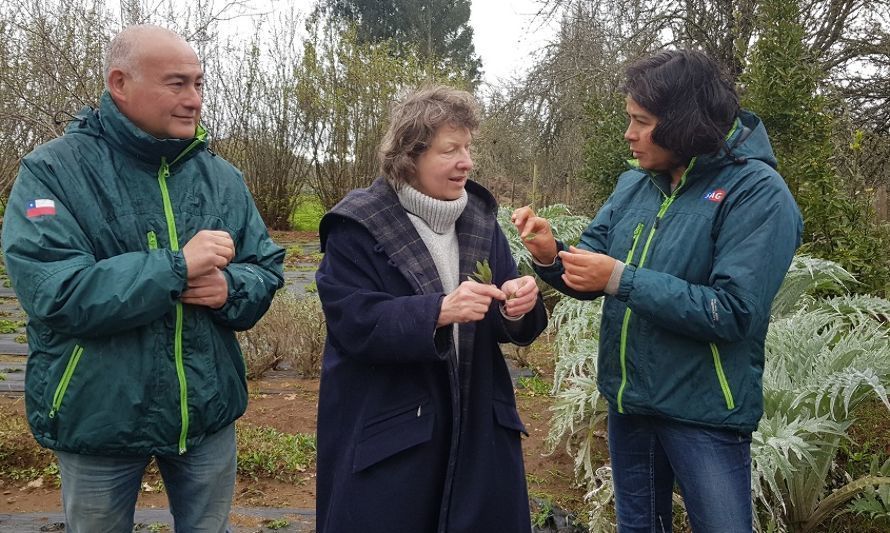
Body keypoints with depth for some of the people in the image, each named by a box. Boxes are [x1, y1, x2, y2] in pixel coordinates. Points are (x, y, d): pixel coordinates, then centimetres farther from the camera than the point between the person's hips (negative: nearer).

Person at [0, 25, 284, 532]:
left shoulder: (222, 177, 3)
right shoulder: (54, 171, -12)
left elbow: (267, 270, 4)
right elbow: (49, 292, -23)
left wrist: (230, 287, -19)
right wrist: (177, 267, -28)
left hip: (208, 413, 4)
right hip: (99, 417, -3)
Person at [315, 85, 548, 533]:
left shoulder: (479, 217, 6)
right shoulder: (358, 226, -10)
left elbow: (507, 326, 7)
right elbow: (353, 323, -19)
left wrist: (517, 307, -17)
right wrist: (439, 312, -30)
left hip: (477, 425, 5)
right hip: (386, 432, -5)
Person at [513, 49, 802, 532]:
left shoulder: (756, 193, -18)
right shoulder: (635, 184, 2)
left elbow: (735, 313, -26)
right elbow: (593, 272, 4)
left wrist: (622, 279, -26)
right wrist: (551, 256, -18)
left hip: (704, 412, -6)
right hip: (628, 400, 7)